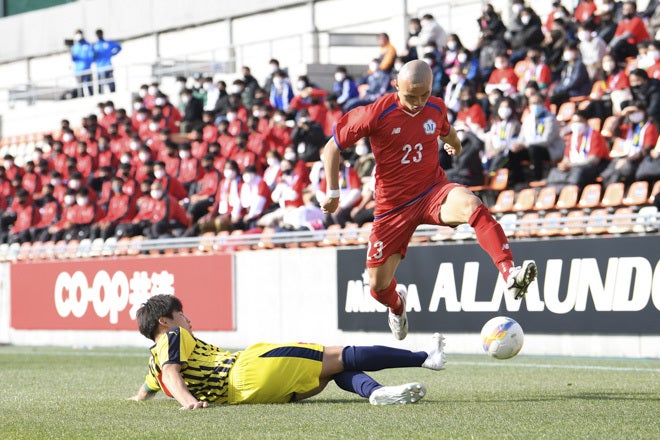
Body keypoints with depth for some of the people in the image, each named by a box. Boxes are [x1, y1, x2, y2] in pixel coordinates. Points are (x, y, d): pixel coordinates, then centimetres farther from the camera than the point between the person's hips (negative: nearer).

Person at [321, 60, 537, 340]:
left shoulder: (436, 108, -1)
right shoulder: (376, 114, -14)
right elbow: (332, 147, -5)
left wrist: (454, 144, 46)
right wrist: (332, 192, -8)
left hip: (433, 192, 1)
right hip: (393, 206, -1)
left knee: (471, 204, -34)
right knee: (378, 285, 2)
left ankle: (510, 274, -47)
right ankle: (397, 304, 42)